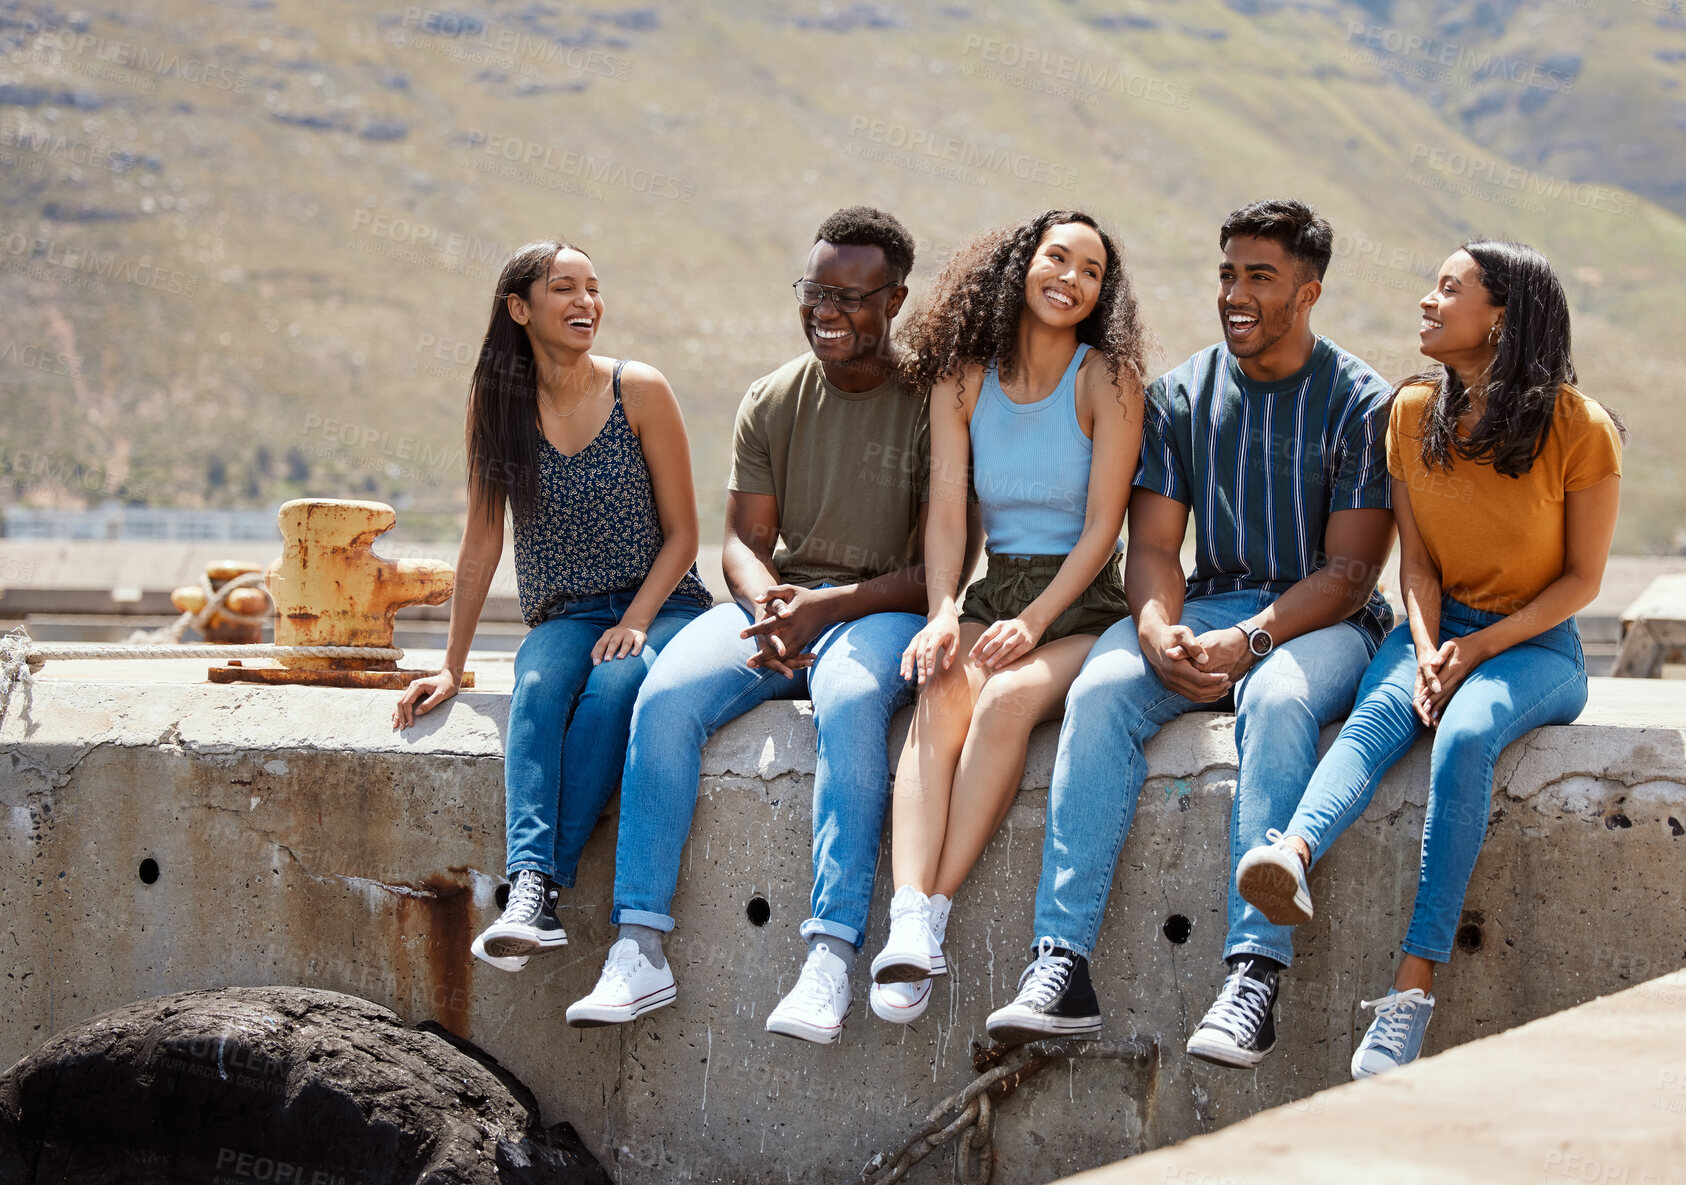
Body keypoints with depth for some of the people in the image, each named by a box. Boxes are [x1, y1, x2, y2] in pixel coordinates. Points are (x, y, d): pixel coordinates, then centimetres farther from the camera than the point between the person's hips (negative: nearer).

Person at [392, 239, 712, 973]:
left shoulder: (639, 391, -3)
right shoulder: (496, 402, 3)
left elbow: (682, 533, 0)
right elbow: (482, 542, 7)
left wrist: (635, 621, -15)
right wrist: (452, 666, 4)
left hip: (660, 608, -2)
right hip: (562, 617, 2)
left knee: (610, 690, -35)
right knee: (537, 691, -32)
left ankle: (542, 886, -40)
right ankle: (529, 889, -48)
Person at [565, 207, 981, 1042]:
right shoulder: (771, 402, 10)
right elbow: (743, 539, 9)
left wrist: (826, 608, -21)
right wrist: (767, 603, -15)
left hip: (882, 611, -4)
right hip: (775, 604, 4)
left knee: (849, 702, -39)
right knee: (665, 697, -24)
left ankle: (831, 954, -41)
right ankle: (639, 949, -25)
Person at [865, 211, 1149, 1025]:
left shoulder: (1105, 379, -3)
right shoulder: (963, 378, 8)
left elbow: (1101, 526, -7)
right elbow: (947, 514, 1)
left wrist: (1033, 623, -17)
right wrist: (942, 614, -16)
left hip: (1084, 607, -3)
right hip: (994, 594, 3)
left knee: (1007, 698, -32)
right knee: (940, 697, -29)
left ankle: (932, 916, -35)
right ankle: (909, 920, -45)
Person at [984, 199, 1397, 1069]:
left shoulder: (1362, 404, -3)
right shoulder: (1179, 397, 9)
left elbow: (1349, 570, -9)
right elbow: (1152, 545, 4)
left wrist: (1250, 641, -24)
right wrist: (1160, 633, -19)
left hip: (1323, 622, -3)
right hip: (1204, 611, 3)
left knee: (1277, 698, -38)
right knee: (1101, 689, -28)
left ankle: (1254, 972, -43)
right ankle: (1062, 963, -34)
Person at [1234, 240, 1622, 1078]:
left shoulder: (1579, 429, -9)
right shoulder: (1416, 412, 5)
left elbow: (1581, 579, -5)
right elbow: (1417, 559, 5)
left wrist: (1479, 648, -17)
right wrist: (1426, 651, -14)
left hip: (1535, 644, -4)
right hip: (1438, 628, 4)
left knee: (1466, 735, -36)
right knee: (1377, 712, -31)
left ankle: (1413, 986, -42)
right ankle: (1293, 854, -62)